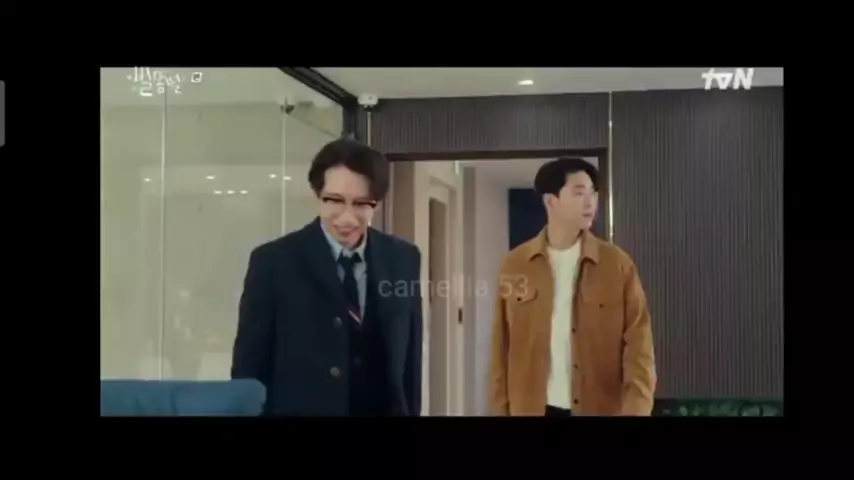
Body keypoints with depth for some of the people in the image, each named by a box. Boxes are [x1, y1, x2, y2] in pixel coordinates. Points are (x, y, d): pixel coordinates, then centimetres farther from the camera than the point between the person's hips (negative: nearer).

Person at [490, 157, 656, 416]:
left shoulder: (618, 264, 0)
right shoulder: (515, 265, 3)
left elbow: (638, 346, -5)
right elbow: (502, 349, 6)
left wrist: (636, 409, -20)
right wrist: (501, 409, 2)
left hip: (600, 409, 0)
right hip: (531, 409, 1)